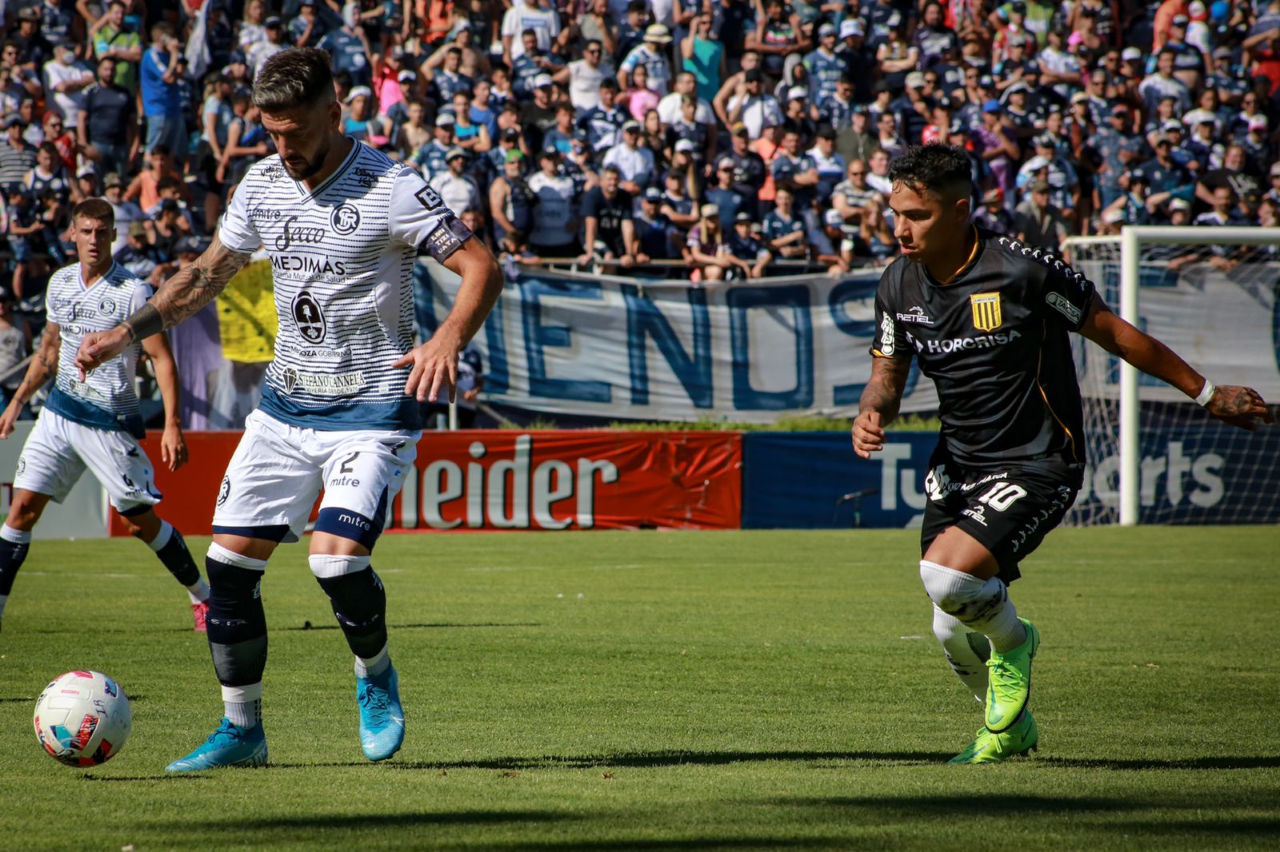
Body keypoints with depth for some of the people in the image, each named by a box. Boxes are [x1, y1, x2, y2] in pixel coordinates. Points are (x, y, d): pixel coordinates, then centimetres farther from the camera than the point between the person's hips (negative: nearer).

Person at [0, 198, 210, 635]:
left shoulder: (132, 292, -12)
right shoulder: (60, 283, 7)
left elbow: (162, 359, -12)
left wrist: (172, 425, -19)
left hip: (109, 422, -5)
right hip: (59, 413, 5)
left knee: (139, 520, 0)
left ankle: (203, 596, 18)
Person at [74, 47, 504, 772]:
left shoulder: (390, 189, -16)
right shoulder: (263, 184, 4)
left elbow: (483, 269, -17)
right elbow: (210, 272, 18)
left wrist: (449, 340, -36)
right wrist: (129, 332, 9)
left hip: (374, 409, -6)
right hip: (286, 403, 6)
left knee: (337, 557, -22)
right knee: (229, 561, 0)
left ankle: (376, 677, 9)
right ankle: (242, 730, 14)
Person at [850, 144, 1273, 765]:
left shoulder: (1023, 270, -20)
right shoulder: (899, 285, -2)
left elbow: (1112, 332, -7)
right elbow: (888, 373, 11)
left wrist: (1205, 393, 3)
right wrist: (871, 413, -14)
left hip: (1036, 466, -6)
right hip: (957, 465, 6)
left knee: (947, 576, -27)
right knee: (953, 632, 8)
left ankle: (1012, 640, 7)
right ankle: (1009, 729, 38)